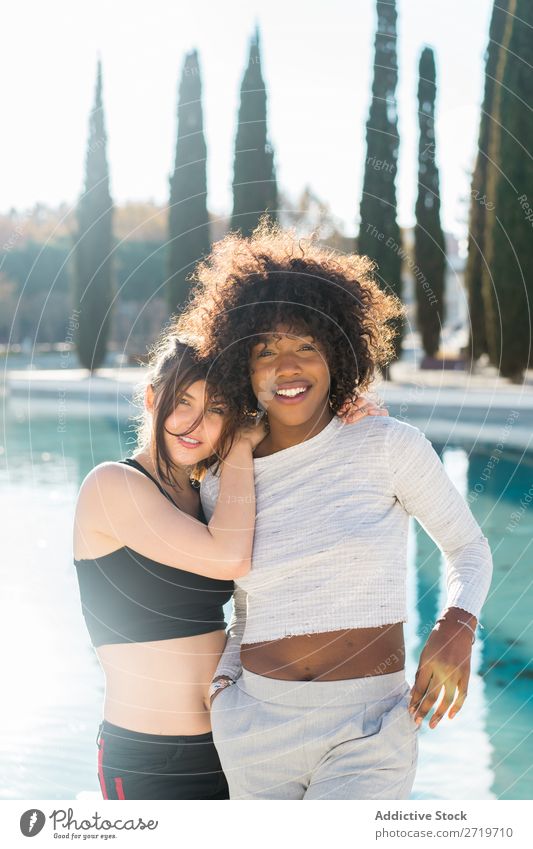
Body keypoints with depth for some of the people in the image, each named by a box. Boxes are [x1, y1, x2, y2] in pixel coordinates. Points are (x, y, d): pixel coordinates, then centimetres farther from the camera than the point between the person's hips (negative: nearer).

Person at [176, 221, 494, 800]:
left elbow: (469, 549, 5)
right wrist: (223, 683, 1)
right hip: (254, 729, 3)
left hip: (367, 735, -3)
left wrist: (455, 628, -12)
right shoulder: (221, 484, 4)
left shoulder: (390, 445, -5)